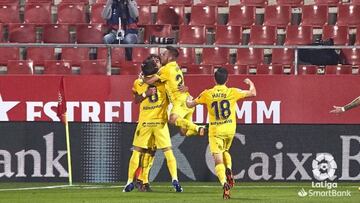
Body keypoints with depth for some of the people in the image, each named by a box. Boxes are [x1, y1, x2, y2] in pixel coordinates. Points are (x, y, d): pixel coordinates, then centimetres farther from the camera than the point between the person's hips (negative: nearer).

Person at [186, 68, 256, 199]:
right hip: (230, 129, 2)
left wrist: (188, 100, 34)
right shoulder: (232, 92, -5)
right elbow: (253, 93, 8)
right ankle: (228, 170, 2)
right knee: (225, 151, 29)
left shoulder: (207, 94, -3)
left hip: (215, 130, -2)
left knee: (218, 160, -6)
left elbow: (190, 105, 10)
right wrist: (250, 83, 29)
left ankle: (224, 183, -28)